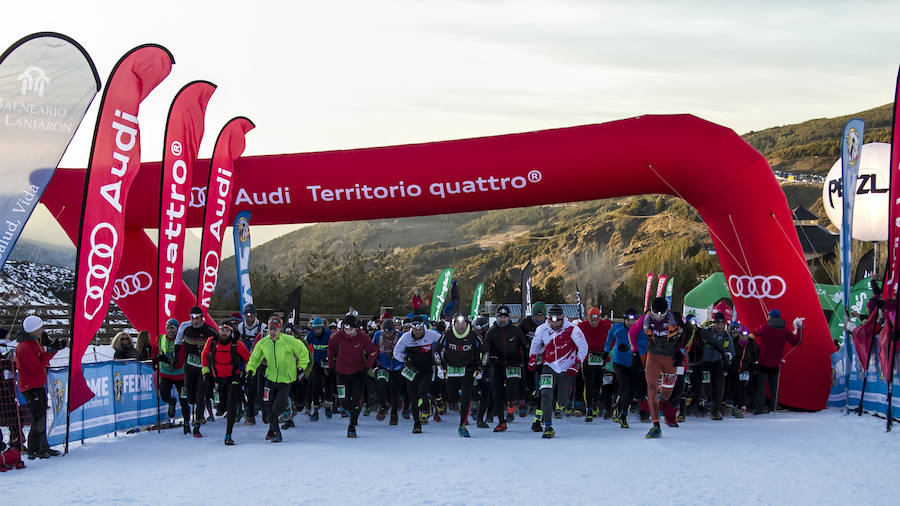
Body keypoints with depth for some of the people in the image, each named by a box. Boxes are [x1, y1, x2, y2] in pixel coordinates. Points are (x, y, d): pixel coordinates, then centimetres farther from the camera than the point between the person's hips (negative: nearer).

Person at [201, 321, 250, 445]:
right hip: (218, 378, 3)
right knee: (223, 402, 13)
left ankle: (228, 435, -12)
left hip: (233, 378, -3)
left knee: (232, 405, -13)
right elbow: (204, 355, 11)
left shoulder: (237, 344, -14)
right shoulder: (211, 342, -7)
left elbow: (249, 358, -1)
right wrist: (205, 371, 9)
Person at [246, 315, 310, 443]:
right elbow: (255, 358, 11)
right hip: (271, 378, 4)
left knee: (277, 408, -12)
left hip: (286, 379, -3)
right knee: (269, 408, 5)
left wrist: (301, 366, 1)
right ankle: (275, 431, 25)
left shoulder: (289, 341, -14)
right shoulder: (263, 343, -4)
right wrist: (251, 369, -3)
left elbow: (303, 352, 0)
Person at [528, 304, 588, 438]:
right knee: (546, 395, -19)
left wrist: (576, 365, -11)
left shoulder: (572, 329, -14)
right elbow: (535, 344, 16)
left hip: (566, 370, -1)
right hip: (549, 367, 1)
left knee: (563, 401, 6)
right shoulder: (542, 329, -5)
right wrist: (532, 360, 13)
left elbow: (583, 347, -6)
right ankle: (548, 427, -14)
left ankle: (560, 404, 46)